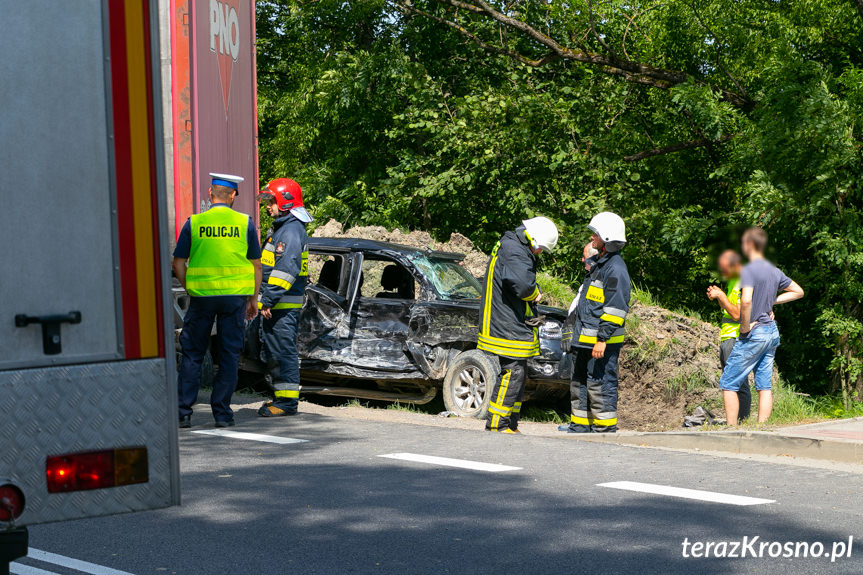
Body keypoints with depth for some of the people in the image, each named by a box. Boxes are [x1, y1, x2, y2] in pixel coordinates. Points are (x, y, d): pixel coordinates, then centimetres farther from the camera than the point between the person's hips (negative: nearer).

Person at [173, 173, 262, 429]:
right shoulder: (245, 223, 1)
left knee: (192, 354, 9)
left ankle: (183, 412, 7)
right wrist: (253, 299, 12)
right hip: (236, 296, 0)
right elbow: (256, 265, 4)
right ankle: (222, 413, 8)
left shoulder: (194, 223, 0)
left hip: (202, 296, 0)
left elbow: (178, 263, 2)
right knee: (229, 355, 7)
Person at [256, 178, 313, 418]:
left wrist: (269, 300, -23)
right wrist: (265, 300, 23)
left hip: (284, 306, -11)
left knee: (284, 351, -8)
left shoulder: (292, 231, -15)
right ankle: (280, 397, 22)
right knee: (273, 352, 15)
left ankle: (288, 401, -5)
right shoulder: (281, 228, 19)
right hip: (274, 305, 11)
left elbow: (285, 270, -23)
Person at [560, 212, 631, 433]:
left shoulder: (615, 268, -14)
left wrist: (603, 339, -23)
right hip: (585, 339, 11)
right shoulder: (599, 263, 18)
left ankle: (606, 427, -1)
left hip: (602, 341, -11)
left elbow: (615, 309, -20)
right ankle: (581, 423, 24)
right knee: (579, 381, 15)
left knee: (600, 383, -7)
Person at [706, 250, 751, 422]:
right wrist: (718, 297, 9)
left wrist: (721, 296, -12)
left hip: (736, 338, -10)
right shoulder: (732, 281, 17)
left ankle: (742, 421, -10)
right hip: (726, 338, 10)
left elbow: (737, 314, -18)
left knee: (739, 385, -10)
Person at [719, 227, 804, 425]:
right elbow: (798, 291, 22)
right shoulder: (774, 271, 10)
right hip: (772, 331, 8)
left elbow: (746, 300, -30)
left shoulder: (748, 270, -15)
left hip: (754, 334, -8)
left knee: (728, 384, -1)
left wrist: (745, 327, -17)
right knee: (765, 386, 7)